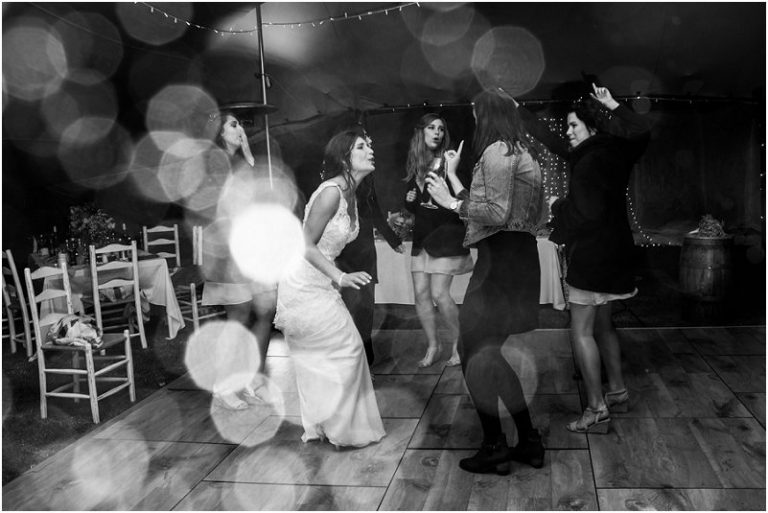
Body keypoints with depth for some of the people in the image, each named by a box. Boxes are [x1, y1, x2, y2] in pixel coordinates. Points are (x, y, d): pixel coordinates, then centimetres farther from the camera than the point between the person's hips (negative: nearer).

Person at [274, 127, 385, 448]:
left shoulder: (349, 194, 7)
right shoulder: (331, 192, -20)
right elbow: (306, 244, -20)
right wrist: (340, 277, -24)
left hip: (319, 284, 9)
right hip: (304, 285, -9)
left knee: (318, 356, 16)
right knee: (346, 347, -2)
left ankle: (318, 426, 29)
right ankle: (340, 426, 13)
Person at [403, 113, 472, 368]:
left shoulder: (449, 163, -6)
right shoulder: (413, 166, 10)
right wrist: (410, 200, -3)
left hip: (445, 234, -6)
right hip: (421, 235, 6)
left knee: (439, 294, -10)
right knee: (420, 294, 3)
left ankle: (458, 343, 10)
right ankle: (432, 346, 19)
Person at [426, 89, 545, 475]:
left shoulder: (498, 150, -9)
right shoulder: (518, 152, 21)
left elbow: (497, 213, -17)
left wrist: (450, 202, -9)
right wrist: (454, 176, 26)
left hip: (500, 261, -10)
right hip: (517, 259, 10)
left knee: (474, 351, -1)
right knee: (489, 354, 15)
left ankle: (494, 448, 7)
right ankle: (528, 442, 21)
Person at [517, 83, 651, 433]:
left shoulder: (592, 161, -19)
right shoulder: (609, 152, 7)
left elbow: (590, 211, -25)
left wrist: (558, 205, -8)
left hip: (592, 255, -10)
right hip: (611, 252, 10)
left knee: (581, 332, -4)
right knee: (602, 325, 20)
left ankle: (597, 409, 0)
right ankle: (617, 391, 31)